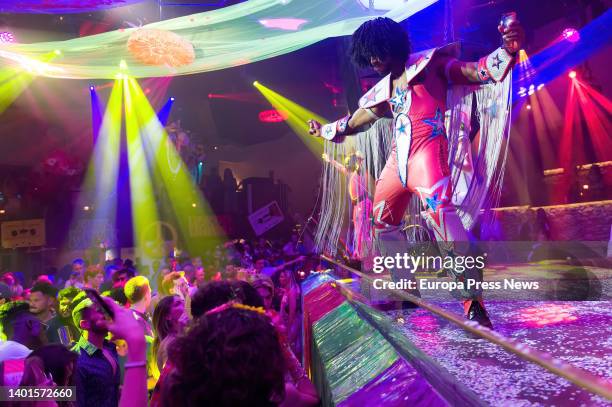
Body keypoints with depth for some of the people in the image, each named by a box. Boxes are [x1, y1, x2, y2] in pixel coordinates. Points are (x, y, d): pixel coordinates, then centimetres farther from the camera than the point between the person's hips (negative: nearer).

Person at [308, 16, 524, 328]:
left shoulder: (430, 64, 4)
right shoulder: (382, 91, 21)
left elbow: (478, 72, -6)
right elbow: (354, 122, 36)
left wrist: (508, 50, -24)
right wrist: (325, 130, 47)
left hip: (426, 149, -8)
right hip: (398, 158, 8)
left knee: (440, 214, -29)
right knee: (382, 223, 13)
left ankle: (473, 302, -27)